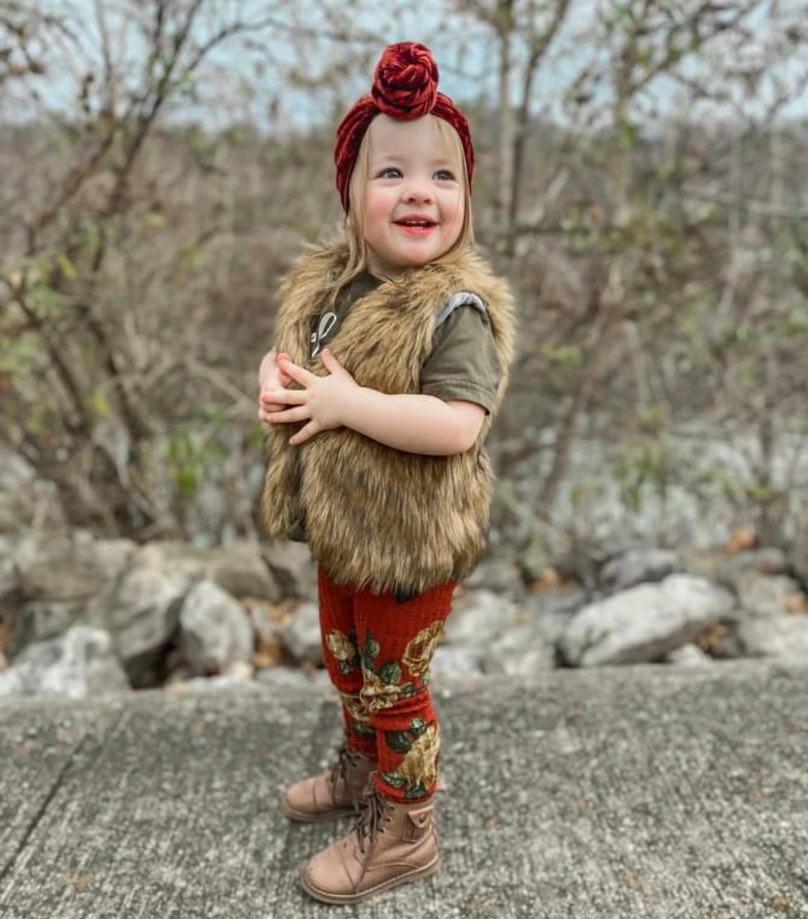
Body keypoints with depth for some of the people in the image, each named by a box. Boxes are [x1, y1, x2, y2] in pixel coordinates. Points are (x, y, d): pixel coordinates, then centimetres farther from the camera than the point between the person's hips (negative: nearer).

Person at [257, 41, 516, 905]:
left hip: (410, 539, -7)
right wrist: (276, 378, -9)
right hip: (339, 525, 8)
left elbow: (458, 426, -33)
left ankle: (403, 832, 34)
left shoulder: (455, 309, -23)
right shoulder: (325, 281, 0)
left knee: (394, 686, 11)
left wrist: (347, 402, -29)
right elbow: (290, 352, 14)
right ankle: (361, 769, 54)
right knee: (346, 663, 27)